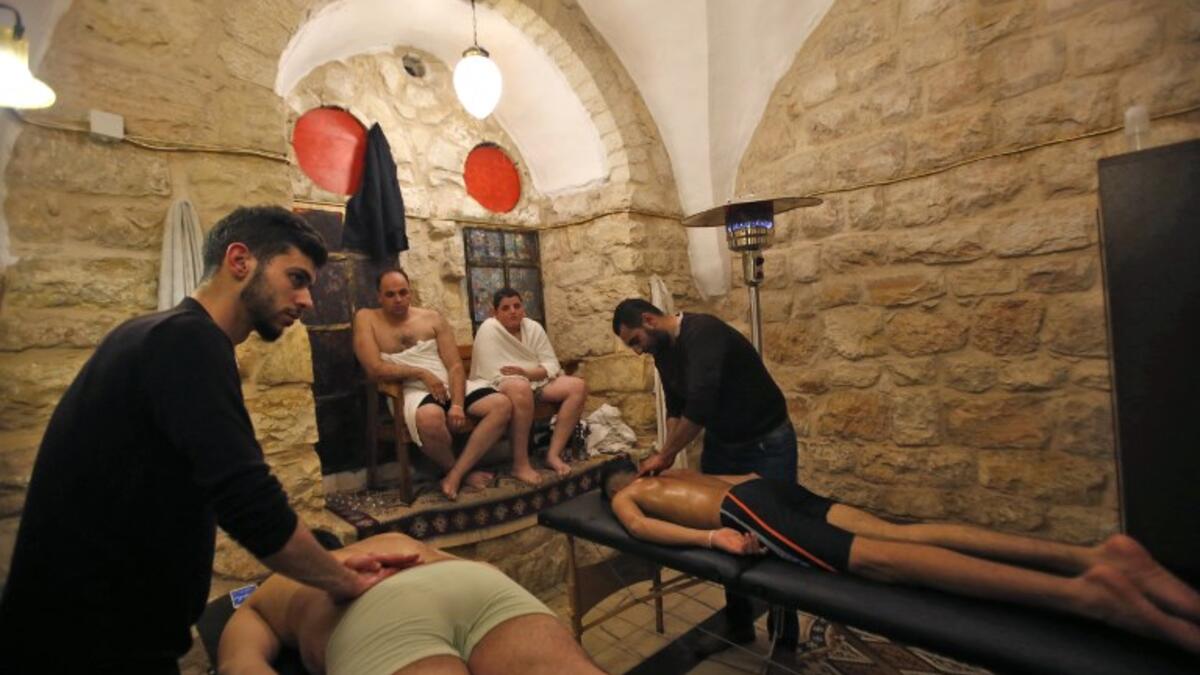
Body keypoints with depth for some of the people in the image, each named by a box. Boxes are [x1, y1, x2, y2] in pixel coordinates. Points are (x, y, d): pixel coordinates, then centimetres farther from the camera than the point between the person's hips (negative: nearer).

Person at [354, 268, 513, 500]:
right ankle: (463, 472, -9)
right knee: (430, 417, -40)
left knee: (502, 404, -19)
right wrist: (421, 373, -12)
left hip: (450, 385, 4)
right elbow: (375, 369, -8)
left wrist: (457, 404, -14)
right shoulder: (366, 318, 4)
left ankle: (455, 475, -16)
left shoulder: (432, 317, 10)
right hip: (412, 392, -4)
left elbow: (455, 365, 2)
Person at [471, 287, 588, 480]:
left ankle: (554, 453, -15)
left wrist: (527, 373, -21)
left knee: (578, 386, -14)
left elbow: (552, 365, -3)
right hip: (499, 387, -6)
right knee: (521, 388, -42)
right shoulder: (488, 329, -13)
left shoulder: (534, 328, 3)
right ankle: (520, 463, -31)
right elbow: (493, 375, -19)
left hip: (536, 382, 7)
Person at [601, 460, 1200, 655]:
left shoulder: (624, 500, 19)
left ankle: (1087, 593, -39)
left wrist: (713, 536, -11)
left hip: (747, 510, -7)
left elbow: (643, 527, -5)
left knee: (873, 558, -24)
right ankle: (1093, 556, -22)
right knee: (897, 534, -9)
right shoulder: (671, 475, 38)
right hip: (769, 487, 7)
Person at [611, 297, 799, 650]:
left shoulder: (703, 333, -28)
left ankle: (785, 641, 22)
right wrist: (666, 452, -6)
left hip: (767, 445, -7)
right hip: (721, 444, 8)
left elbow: (700, 406, -35)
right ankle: (738, 628, 31)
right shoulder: (663, 351, 0)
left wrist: (665, 455, -23)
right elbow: (676, 408, 9)